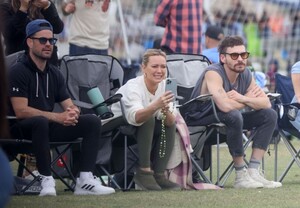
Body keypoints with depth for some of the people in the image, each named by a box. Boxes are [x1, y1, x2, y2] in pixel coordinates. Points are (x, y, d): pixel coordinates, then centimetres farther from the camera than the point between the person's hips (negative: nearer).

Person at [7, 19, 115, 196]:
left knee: (92, 121, -9)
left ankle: (85, 180, -20)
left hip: (50, 127, 7)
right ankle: (47, 180, -32)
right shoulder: (19, 71, -10)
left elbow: (69, 106, 13)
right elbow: (21, 111, -19)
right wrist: (58, 117, -23)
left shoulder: (54, 73, 13)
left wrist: (73, 112, -15)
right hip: (23, 128, -7)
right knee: (40, 121, -41)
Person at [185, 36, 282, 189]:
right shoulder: (213, 73, -24)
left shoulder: (245, 75, -1)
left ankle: (253, 171, -8)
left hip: (226, 121, 8)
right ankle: (241, 175, -25)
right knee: (234, 115, -36)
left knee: (269, 115, -2)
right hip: (200, 121, -8)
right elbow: (225, 106, -39)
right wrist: (249, 99, -18)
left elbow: (266, 103, -8)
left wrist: (242, 98, -28)